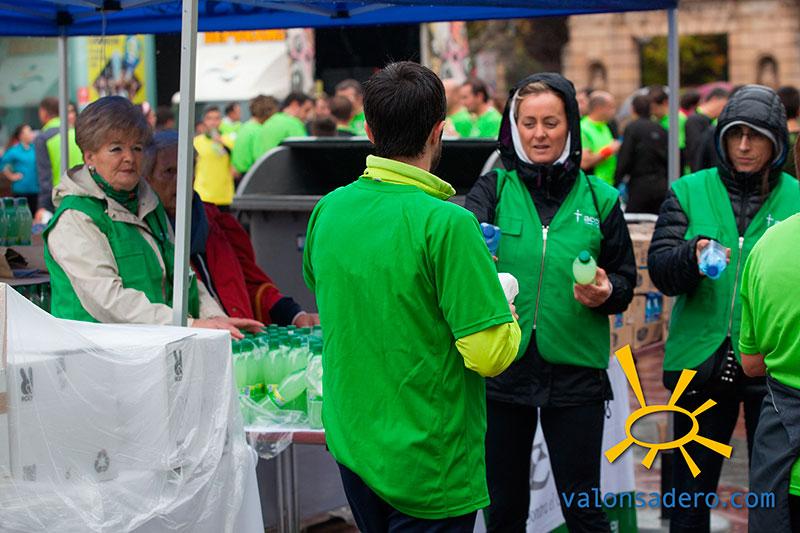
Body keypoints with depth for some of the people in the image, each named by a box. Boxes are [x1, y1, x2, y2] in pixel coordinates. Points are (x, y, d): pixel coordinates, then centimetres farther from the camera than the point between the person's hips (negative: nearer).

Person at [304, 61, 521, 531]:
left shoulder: (328, 210, -1)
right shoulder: (446, 223, -21)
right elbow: (491, 355, -23)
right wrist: (508, 318, 1)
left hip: (350, 444, 7)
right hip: (428, 466, -6)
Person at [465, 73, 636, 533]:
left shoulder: (599, 199, 4)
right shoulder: (494, 189, 2)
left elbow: (626, 279, 10)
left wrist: (606, 294, -13)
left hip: (575, 373, 0)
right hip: (501, 369, 0)